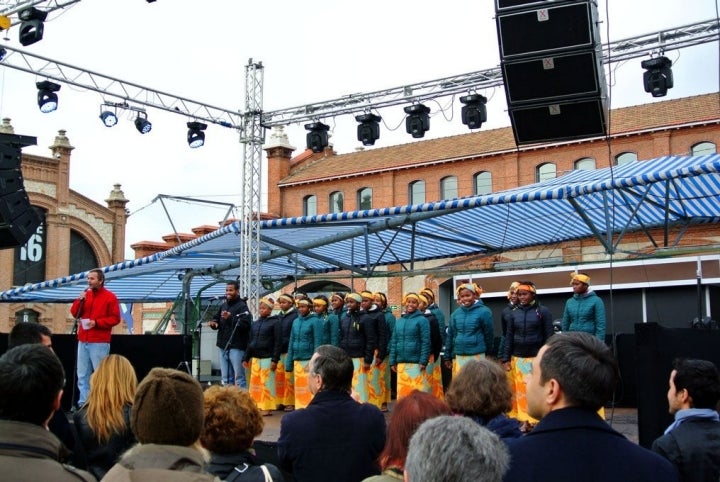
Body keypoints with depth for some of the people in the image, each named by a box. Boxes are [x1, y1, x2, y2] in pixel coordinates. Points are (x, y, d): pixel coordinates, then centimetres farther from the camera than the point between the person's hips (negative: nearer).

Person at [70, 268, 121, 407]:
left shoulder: (109, 297, -4)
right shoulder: (86, 294, 14)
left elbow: (115, 318, -8)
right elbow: (75, 313, 12)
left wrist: (97, 323, -17)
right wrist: (80, 300, -5)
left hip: (99, 342, -6)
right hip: (83, 341, 6)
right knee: (82, 375, 8)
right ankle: (83, 403, 13)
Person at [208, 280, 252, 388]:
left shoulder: (242, 306, -6)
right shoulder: (223, 306, 17)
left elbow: (245, 325, -18)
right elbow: (217, 320, 23)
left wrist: (230, 318, -25)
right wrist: (214, 323, 0)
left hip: (236, 347, -7)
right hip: (223, 346, 7)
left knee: (239, 377, -6)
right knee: (226, 378, 12)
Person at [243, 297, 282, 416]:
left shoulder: (275, 322, -3)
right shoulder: (254, 324, 14)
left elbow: (277, 342, -8)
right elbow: (250, 342, 17)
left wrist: (275, 360, -14)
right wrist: (246, 358, 12)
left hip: (267, 358, -6)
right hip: (255, 358, 6)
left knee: (267, 384, -3)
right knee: (255, 384, 6)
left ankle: (267, 408, 3)